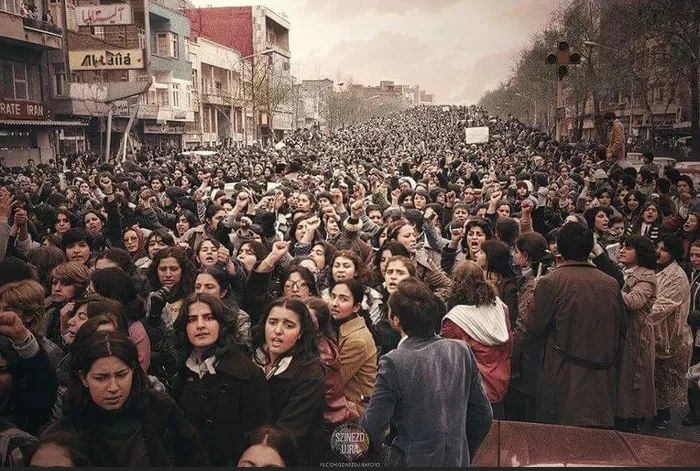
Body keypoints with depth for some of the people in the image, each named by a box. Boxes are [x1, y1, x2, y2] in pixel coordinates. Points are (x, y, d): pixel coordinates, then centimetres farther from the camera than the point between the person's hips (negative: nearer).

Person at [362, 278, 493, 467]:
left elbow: (371, 429, -16)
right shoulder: (462, 351, -6)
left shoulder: (394, 363, -20)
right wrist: (464, 455, 15)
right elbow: (484, 416, 1)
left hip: (412, 460, -5)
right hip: (458, 460, 5)